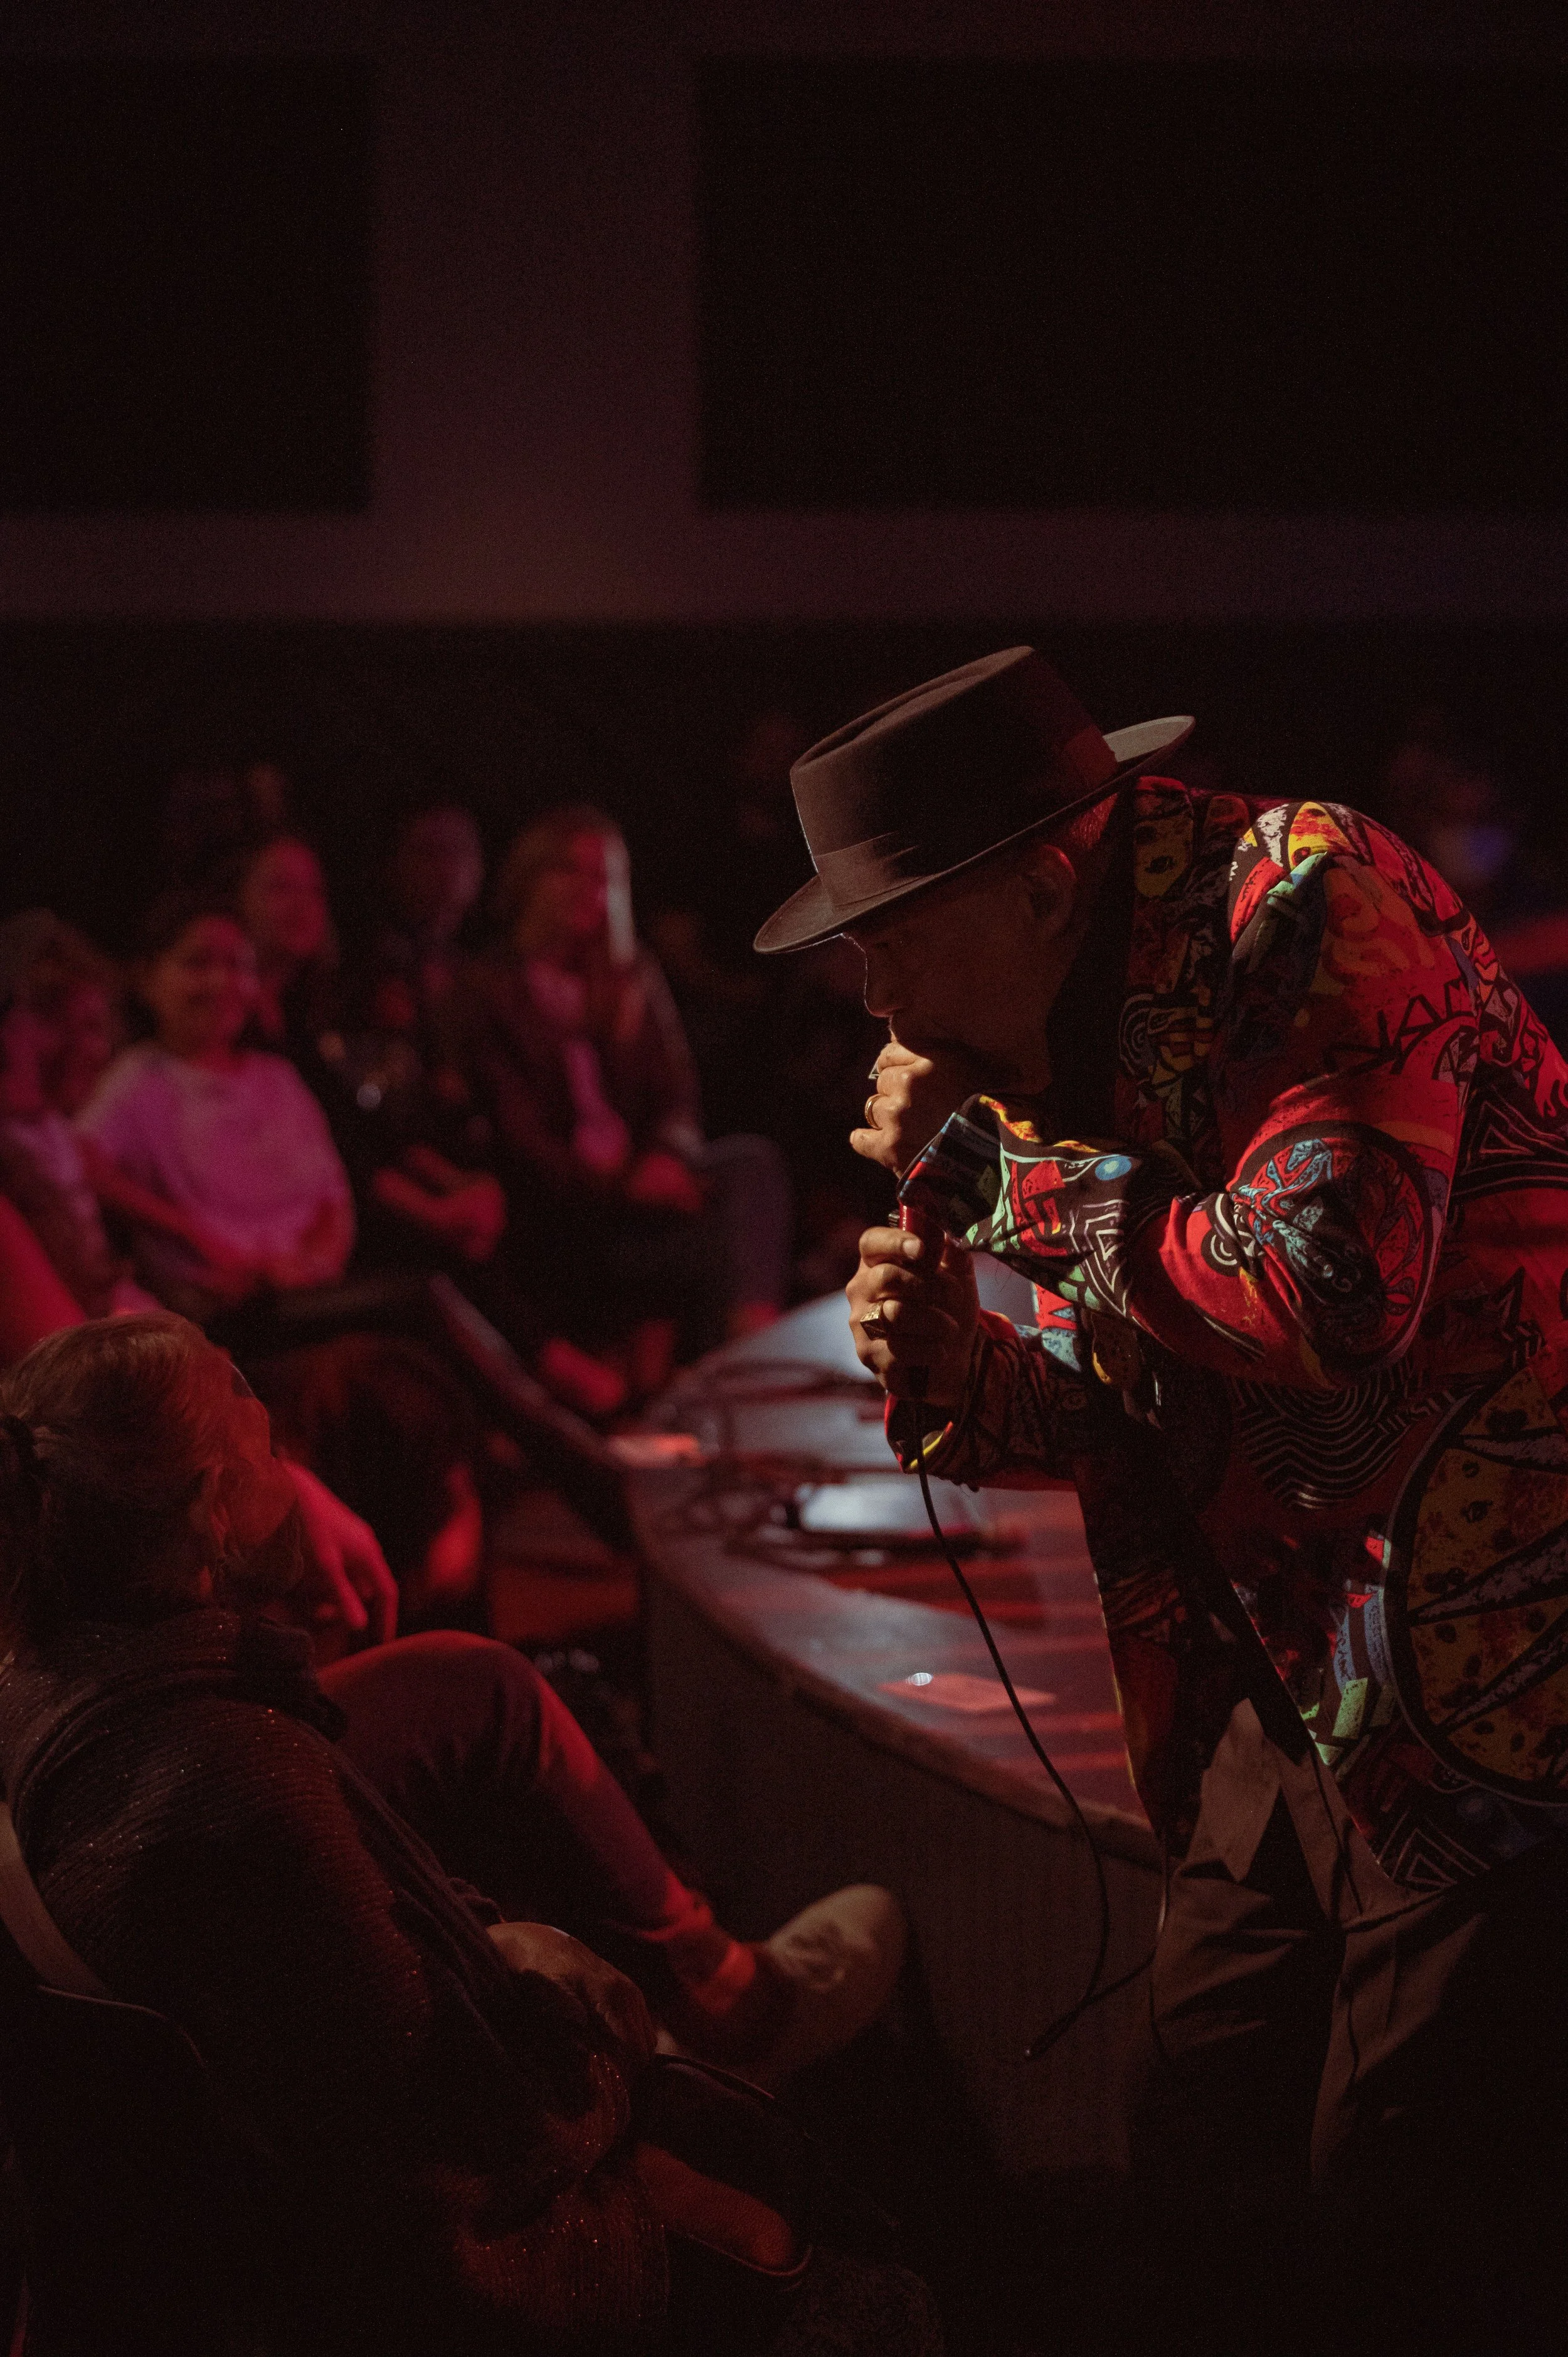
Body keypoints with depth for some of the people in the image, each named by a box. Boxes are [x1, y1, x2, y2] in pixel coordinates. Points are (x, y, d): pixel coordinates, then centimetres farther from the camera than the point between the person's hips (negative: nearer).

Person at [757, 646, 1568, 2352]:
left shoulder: (1311, 901, -15)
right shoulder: (1073, 1036, 12)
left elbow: (1328, 1297, -27)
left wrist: (989, 1166, -15)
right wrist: (964, 1375, -3)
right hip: (1297, 1685, 9)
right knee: (1198, 2193, 11)